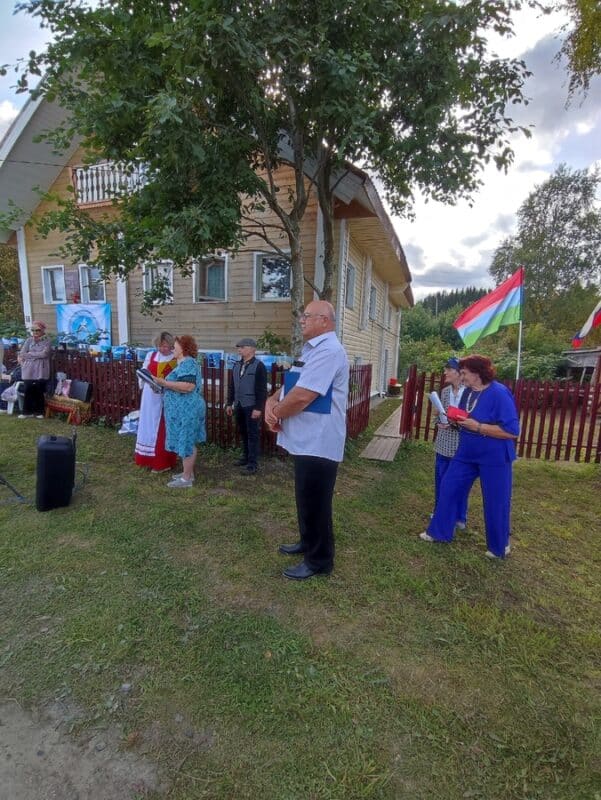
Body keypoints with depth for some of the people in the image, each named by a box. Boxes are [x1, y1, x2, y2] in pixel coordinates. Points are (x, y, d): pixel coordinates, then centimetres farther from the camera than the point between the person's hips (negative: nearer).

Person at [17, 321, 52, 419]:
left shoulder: (47, 340, 2)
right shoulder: (29, 340, 9)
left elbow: (44, 354, -11)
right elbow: (22, 354, 3)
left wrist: (29, 354, -5)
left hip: (41, 371, -2)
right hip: (29, 370, 2)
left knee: (39, 391, 1)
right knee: (28, 391, 1)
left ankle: (39, 412, 13)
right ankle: (27, 411, 11)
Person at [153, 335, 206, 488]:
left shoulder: (187, 363, -17)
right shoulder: (186, 363, 17)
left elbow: (189, 386, -29)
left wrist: (164, 383, -25)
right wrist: (165, 383, 13)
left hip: (186, 410, -11)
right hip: (184, 409, 11)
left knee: (185, 442, -3)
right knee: (187, 442, 16)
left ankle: (186, 479, 5)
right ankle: (189, 473, 26)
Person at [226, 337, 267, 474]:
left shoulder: (259, 366, -10)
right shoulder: (236, 365, 12)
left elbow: (262, 389, -14)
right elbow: (231, 386, 17)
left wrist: (258, 408, -19)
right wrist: (229, 403, 14)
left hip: (251, 406, -7)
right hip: (239, 405, 7)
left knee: (252, 434, -1)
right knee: (243, 433, 13)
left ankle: (252, 463, 5)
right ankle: (246, 457, 26)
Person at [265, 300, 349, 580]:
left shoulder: (328, 351, -20)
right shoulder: (312, 350, 15)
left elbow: (301, 397, -27)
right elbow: (290, 385, 17)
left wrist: (275, 412, -9)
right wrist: (272, 401, -5)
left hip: (318, 442, -10)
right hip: (307, 440, 10)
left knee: (314, 503, 4)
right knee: (306, 499, 23)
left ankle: (319, 561, 23)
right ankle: (307, 542, 42)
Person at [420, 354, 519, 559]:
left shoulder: (499, 394, -22)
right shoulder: (468, 391, 2)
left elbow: (512, 431, -25)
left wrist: (477, 427, -27)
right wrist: (456, 420, -5)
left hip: (494, 458, -7)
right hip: (466, 454, 7)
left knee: (495, 502, 7)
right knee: (448, 488, 10)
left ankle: (499, 547, 31)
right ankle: (439, 532, 27)